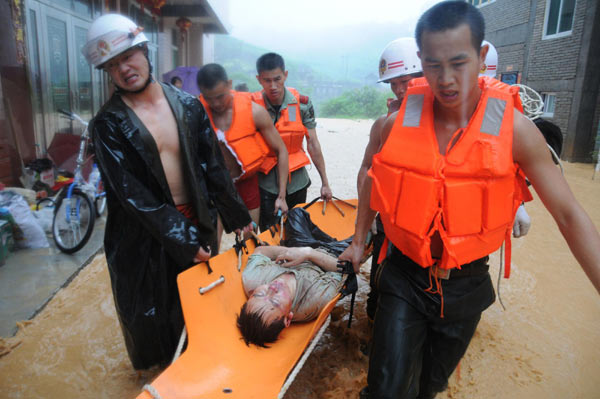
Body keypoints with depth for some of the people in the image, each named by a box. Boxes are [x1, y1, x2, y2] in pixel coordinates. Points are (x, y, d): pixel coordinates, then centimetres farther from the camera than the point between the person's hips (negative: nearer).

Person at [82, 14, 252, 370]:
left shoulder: (188, 105, 0)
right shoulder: (109, 123, -9)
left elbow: (213, 165, 2)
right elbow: (130, 192, -15)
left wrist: (237, 217, 3)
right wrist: (180, 239, -19)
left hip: (197, 220, 3)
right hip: (145, 234, -2)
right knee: (153, 310, 14)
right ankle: (167, 368, 43)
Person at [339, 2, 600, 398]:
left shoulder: (513, 127, -14)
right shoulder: (398, 122, -11)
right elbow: (374, 179, 7)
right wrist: (359, 241, 13)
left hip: (466, 286, 1)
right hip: (405, 280, 0)